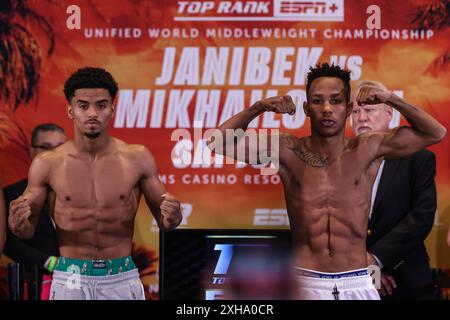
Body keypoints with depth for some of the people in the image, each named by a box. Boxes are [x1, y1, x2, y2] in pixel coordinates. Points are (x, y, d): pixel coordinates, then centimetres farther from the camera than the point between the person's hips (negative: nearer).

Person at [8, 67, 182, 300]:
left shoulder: (137, 158, -2)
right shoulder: (47, 164, -3)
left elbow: (163, 222, 6)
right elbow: (27, 232, 6)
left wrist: (171, 217, -16)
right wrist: (17, 222, -17)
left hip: (122, 280, 1)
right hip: (70, 280, 0)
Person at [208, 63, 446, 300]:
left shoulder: (366, 150, 1)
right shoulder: (288, 151, 0)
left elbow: (435, 133, 5)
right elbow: (218, 141, -1)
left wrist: (390, 99, -7)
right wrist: (259, 107, -12)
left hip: (358, 284, 1)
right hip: (306, 284, -1)